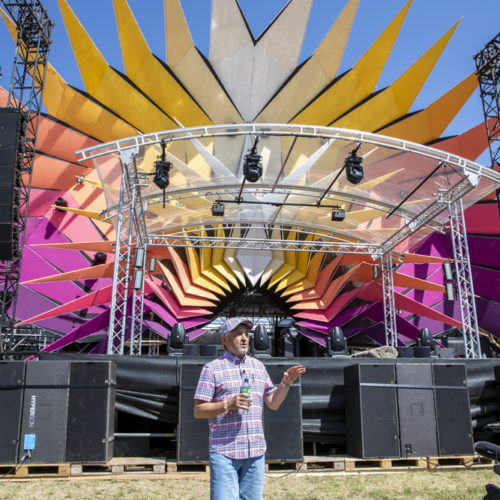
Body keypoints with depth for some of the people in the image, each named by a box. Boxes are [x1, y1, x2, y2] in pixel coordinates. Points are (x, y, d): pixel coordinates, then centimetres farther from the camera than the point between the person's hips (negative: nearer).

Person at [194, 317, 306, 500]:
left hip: (255, 451, 5)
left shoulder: (258, 366, 14)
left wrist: (286, 382, 1)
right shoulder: (212, 368, -2)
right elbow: (198, 411, -5)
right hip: (224, 451, -5)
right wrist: (227, 405, -19)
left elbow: (273, 403, 16)